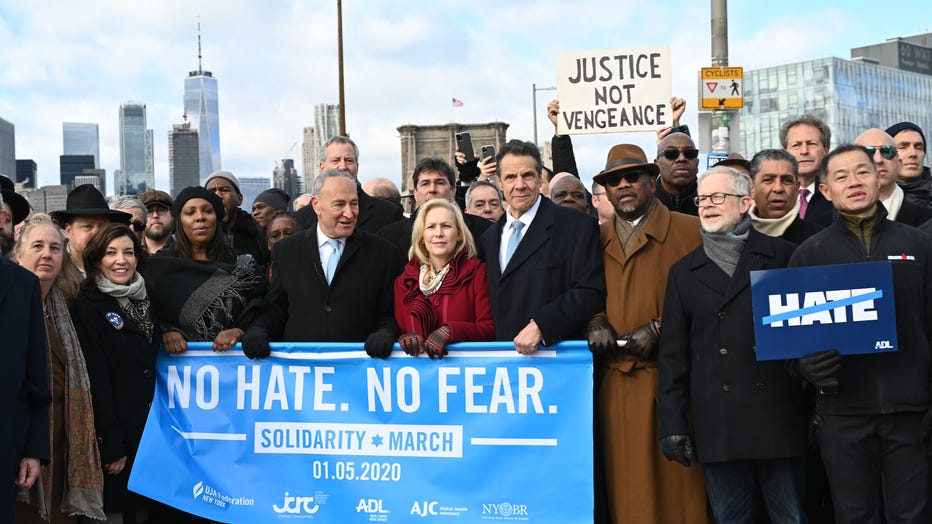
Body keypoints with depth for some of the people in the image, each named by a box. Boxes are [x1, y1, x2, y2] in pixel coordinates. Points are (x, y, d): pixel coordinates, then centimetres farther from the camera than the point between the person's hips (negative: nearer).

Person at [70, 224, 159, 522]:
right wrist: (112, 446, -17)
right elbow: (95, 380, -14)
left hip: (150, 425, 6)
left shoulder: (143, 301, 11)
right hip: (114, 429, -6)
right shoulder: (87, 307, -10)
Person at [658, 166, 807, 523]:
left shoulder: (782, 256, 5)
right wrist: (672, 423, 4)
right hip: (717, 423, 2)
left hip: (779, 414, -2)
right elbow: (673, 354, 10)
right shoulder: (684, 272, 13)